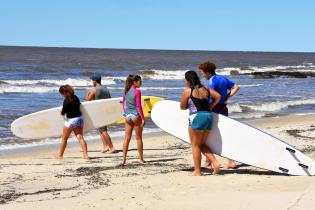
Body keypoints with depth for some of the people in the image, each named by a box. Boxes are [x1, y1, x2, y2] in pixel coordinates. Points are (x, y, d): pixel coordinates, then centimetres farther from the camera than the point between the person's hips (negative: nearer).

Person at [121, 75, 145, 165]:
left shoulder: (126, 91, 8)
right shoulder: (137, 91, -11)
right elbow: (138, 106, -14)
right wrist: (143, 118, -12)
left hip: (128, 116, 5)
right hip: (136, 115, -5)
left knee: (127, 138, 6)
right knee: (139, 138, 6)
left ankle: (123, 159, 2)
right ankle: (141, 159, 13)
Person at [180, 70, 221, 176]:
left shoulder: (187, 91, -4)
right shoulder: (205, 89, 13)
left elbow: (182, 107, 2)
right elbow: (218, 96, 7)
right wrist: (209, 107, 12)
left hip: (197, 117, -7)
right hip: (208, 116, 7)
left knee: (195, 145, 3)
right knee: (202, 144, 17)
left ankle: (197, 171, 5)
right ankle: (215, 163, 2)